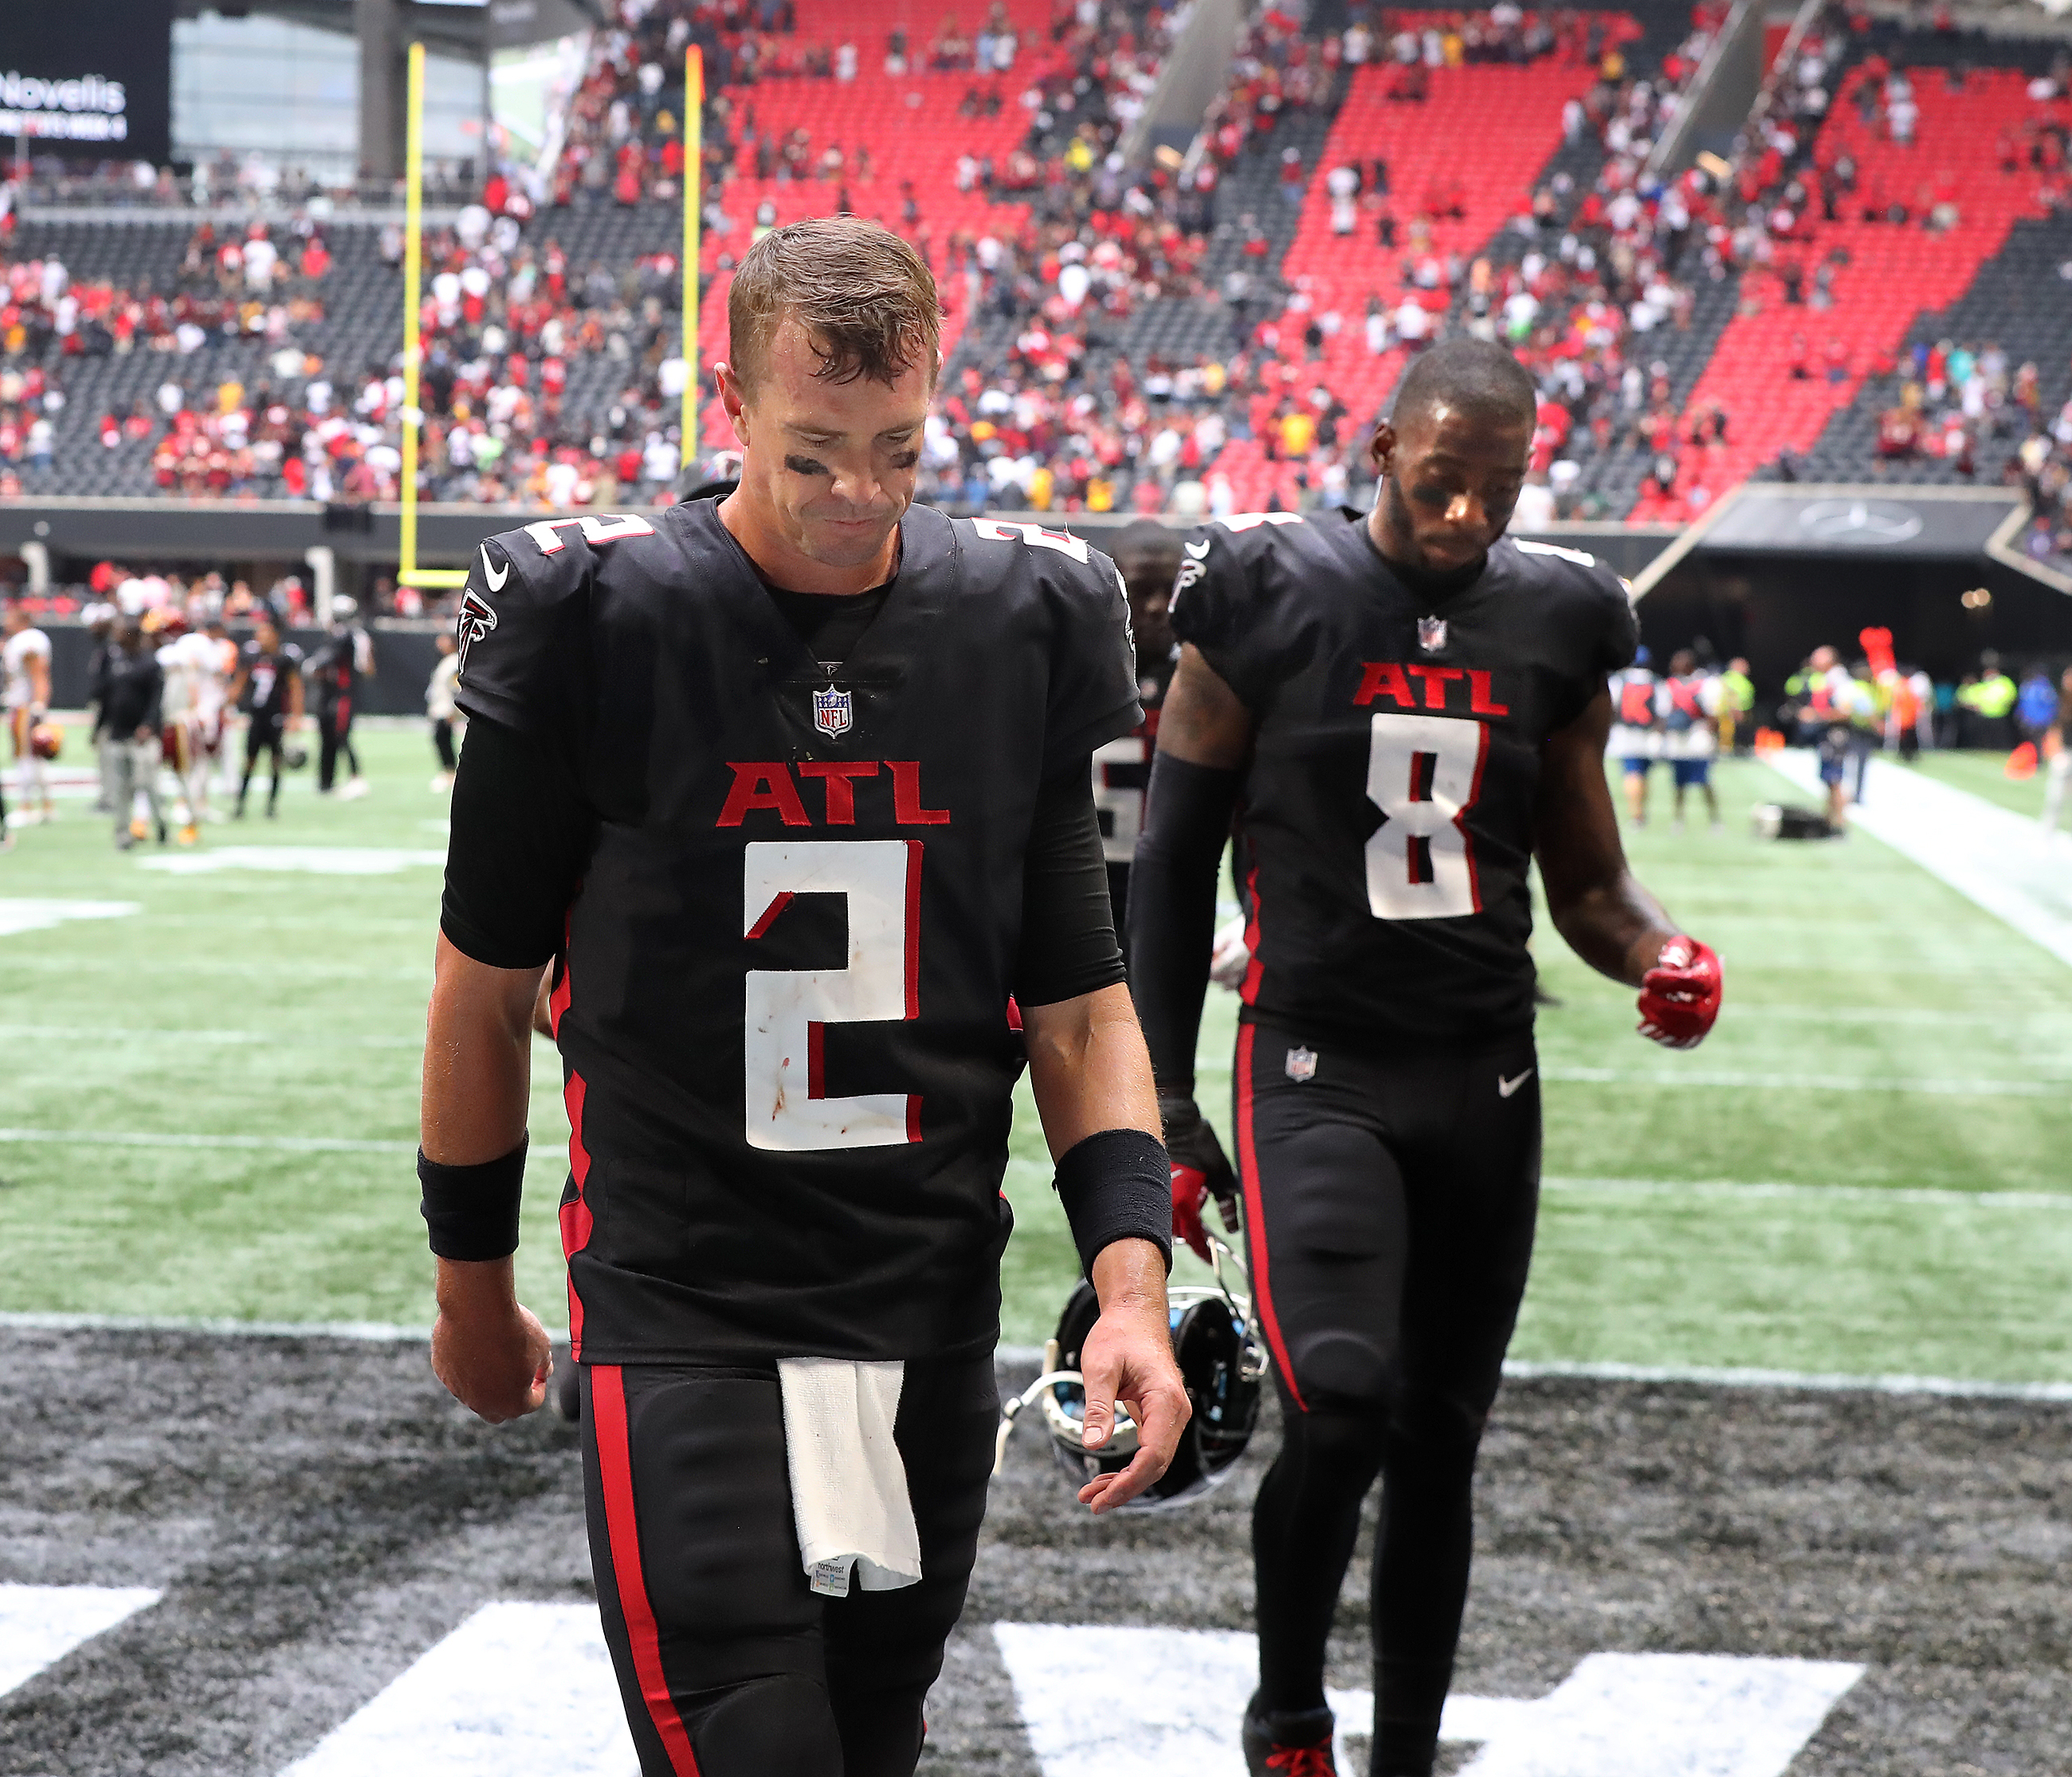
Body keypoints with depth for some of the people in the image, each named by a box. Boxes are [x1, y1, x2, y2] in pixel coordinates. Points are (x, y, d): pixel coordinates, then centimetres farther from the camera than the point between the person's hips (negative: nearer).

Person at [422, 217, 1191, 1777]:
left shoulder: (1025, 627, 2)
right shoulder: (593, 623, -8)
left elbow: (1077, 1003, 6)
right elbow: (490, 990, 3)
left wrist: (1132, 1282, -7)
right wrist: (473, 1288, 11)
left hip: (933, 1323, 4)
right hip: (680, 1316, -4)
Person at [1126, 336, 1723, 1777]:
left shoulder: (1555, 623, 6)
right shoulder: (1269, 600, -4)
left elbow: (1588, 885, 14)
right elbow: (1174, 868, 2)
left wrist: (1662, 952, -10)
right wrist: (1163, 1106, 0)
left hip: (1486, 1076, 4)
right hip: (1317, 1066, -4)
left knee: (1439, 1443, 9)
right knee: (1341, 1402, -21)